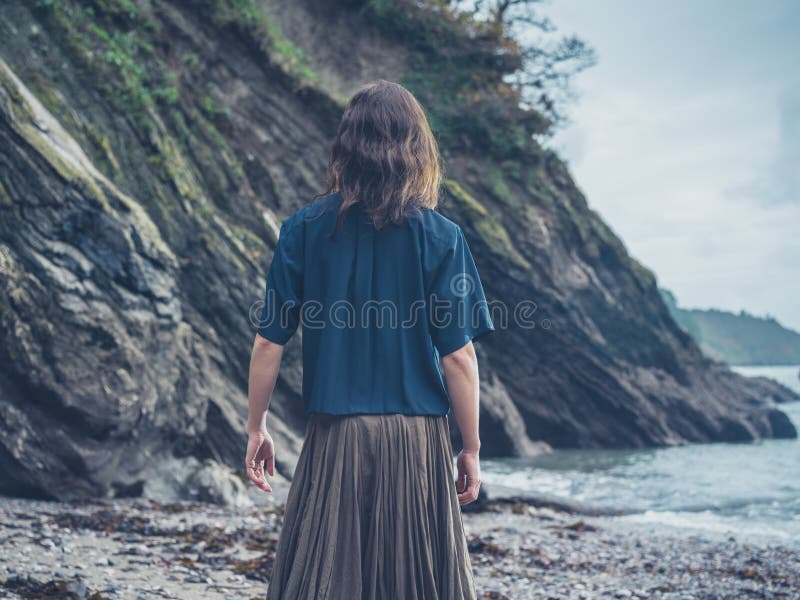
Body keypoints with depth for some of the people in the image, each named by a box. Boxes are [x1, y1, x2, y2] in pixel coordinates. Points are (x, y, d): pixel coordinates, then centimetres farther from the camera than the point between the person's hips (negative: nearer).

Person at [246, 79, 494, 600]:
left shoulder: (305, 229, -2)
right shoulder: (440, 237, -6)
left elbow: (269, 344, -1)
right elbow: (458, 357, -8)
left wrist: (257, 428, 11)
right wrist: (471, 448, 3)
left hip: (335, 436, 1)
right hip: (417, 438, -1)